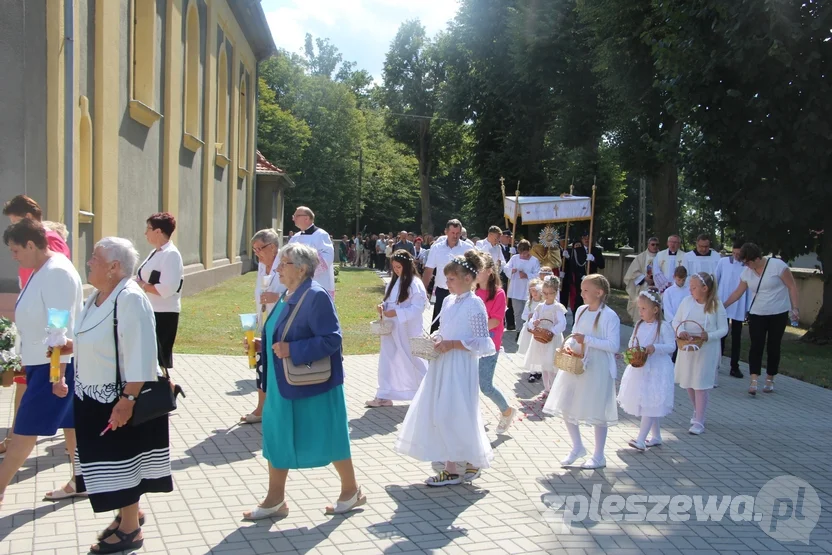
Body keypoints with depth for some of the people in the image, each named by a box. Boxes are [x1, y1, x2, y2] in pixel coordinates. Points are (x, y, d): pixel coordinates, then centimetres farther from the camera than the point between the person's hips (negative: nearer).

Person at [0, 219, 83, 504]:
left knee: (25, 430, -1)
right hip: (41, 362, 10)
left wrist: (58, 374, -24)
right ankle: (79, 482, 24)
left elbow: (62, 327, -23)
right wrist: (26, 359, 18)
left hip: (55, 364, -10)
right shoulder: (42, 270, 9)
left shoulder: (56, 272, -20)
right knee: (70, 424, 15)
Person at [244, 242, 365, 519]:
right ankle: (275, 499, 25)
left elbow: (332, 339, -24)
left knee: (327, 437, 6)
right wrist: (263, 345, 4)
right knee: (277, 437, 12)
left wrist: (292, 350, -27)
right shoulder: (288, 296, 8)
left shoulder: (316, 296, -19)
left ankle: (351, 491, 26)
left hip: (313, 384, -9)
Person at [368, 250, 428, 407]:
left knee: (413, 360, 5)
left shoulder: (415, 284, -15)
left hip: (408, 330, -7)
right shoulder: (394, 282, 9)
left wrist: (396, 313, -23)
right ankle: (384, 396, 12)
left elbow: (417, 308, -18)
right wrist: (382, 306, -4)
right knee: (387, 361, 6)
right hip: (391, 328, 7)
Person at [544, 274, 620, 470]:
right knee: (565, 407, 10)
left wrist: (587, 340, -23)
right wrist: (569, 342, -4)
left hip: (597, 369, -7)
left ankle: (599, 457, 20)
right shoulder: (581, 311, 7)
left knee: (597, 412, 4)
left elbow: (614, 345, -20)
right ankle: (577, 447, 29)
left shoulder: (609, 316, -15)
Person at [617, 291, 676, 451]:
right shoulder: (639, 325, 7)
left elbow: (671, 346, -13)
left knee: (651, 404, -7)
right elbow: (632, 341, 14)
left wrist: (655, 347, -27)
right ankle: (656, 436, 26)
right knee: (652, 405, 15)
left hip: (657, 370, -7)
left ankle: (641, 439, -9)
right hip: (639, 369, 7)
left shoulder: (663, 326, -12)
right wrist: (633, 348, -8)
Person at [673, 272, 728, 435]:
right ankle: (697, 411, 39)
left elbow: (723, 329, -6)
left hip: (706, 350, -4)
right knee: (688, 383, 15)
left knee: (700, 385, -3)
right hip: (687, 349, 4)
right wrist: (680, 331, -17)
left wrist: (709, 336, -23)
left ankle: (699, 422, 6)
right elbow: (676, 321, 4)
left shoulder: (716, 305, -9)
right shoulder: (687, 301, -2)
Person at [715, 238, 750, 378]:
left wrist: (748, 308, 0)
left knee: (736, 337, 8)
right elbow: (715, 281, 4)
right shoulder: (723, 262, -3)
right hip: (722, 306, 0)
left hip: (739, 309, 0)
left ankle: (735, 366, 15)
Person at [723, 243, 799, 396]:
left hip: (778, 314, -3)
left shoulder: (777, 265, -14)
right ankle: (753, 381, -11)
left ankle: (769, 380, 20)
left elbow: (792, 287, -10)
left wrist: (795, 308, -13)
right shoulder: (747, 272, 0)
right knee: (756, 346, -8)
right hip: (757, 314, 3)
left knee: (773, 347, 6)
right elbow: (738, 292, 8)